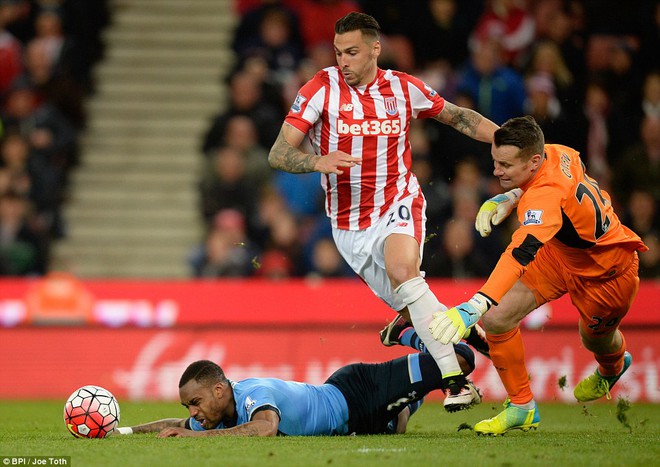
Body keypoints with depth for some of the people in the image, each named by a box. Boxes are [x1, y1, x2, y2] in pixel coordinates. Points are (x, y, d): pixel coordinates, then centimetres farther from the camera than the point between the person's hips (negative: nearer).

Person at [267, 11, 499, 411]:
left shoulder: (404, 89, -1)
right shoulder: (321, 89, -6)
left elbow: (457, 116, 16)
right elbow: (278, 154, -10)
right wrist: (318, 162, -30)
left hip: (398, 204, -2)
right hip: (349, 225, 2)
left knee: (401, 269, -32)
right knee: (410, 310, -3)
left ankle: (456, 379, -35)